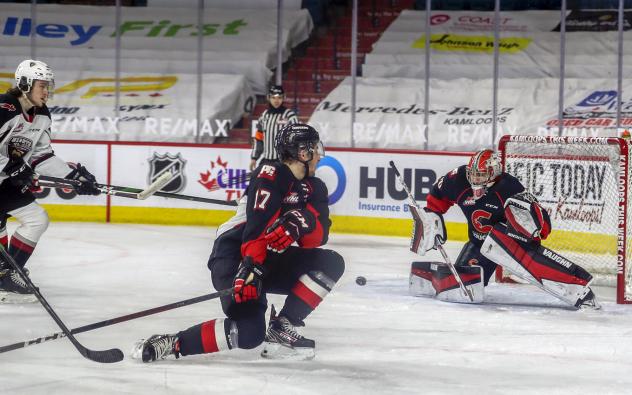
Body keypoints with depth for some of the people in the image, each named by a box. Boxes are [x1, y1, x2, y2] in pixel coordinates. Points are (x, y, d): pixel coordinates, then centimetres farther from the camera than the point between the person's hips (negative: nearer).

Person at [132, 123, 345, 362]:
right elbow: (256, 227, -27)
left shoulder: (314, 188, 11)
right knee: (249, 331, -27)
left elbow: (318, 236, -5)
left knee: (331, 263, -7)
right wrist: (252, 267, -40)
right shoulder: (271, 175, -14)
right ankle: (173, 344, -18)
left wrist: (301, 224, -28)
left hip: (271, 258, 9)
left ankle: (282, 328, -9)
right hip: (234, 255, -9)